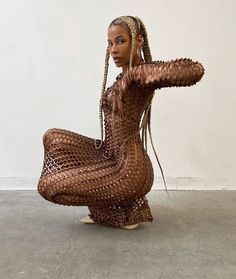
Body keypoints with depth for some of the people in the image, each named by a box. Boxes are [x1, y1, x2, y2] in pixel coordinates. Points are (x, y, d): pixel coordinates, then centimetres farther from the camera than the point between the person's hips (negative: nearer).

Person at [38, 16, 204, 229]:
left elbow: (196, 70, -33)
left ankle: (126, 213, 8)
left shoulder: (143, 71, -16)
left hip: (128, 167, -9)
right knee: (52, 137, 16)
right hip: (111, 156, 9)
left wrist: (133, 74, -25)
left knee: (48, 185, -5)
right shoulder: (125, 77, 10)